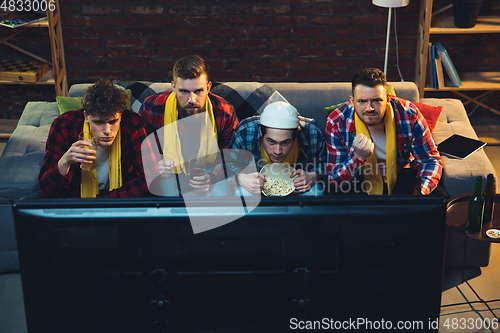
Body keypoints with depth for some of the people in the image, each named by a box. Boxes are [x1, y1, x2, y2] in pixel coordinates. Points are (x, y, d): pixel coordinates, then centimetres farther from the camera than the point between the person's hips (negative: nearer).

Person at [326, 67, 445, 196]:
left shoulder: (409, 115, -20)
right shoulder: (337, 123, -22)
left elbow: (431, 160, -9)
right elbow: (335, 179, -19)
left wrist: (422, 191, -30)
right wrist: (358, 157, -39)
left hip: (401, 177, 1)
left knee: (438, 194, -24)